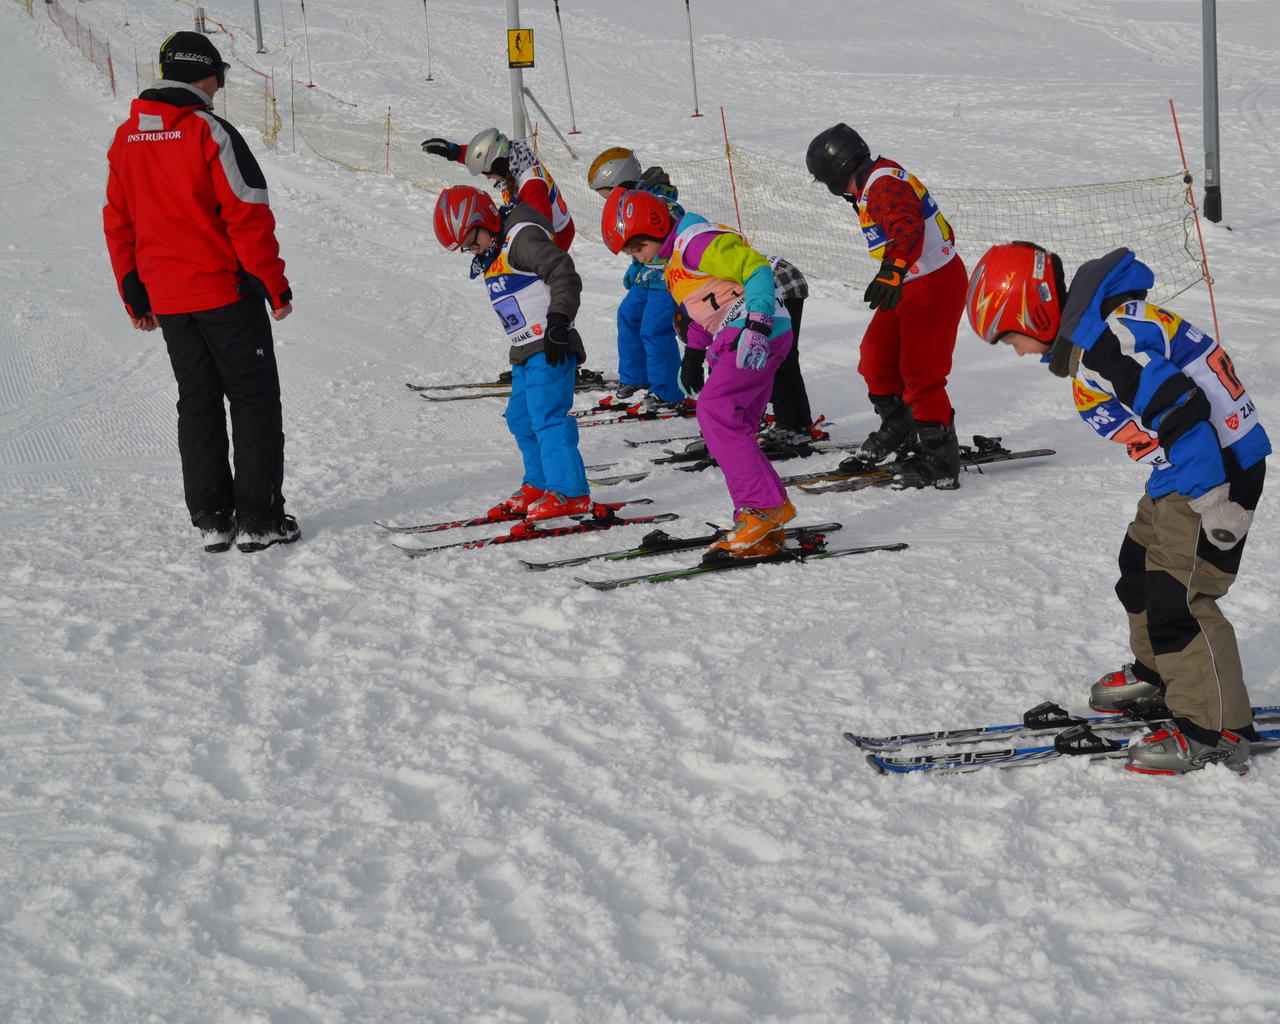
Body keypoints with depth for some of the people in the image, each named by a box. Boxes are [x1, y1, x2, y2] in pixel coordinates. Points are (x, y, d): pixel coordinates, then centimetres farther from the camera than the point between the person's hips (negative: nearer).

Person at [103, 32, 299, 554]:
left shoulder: (125, 139, 6)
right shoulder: (210, 133, -14)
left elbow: (118, 224, 11)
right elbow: (248, 217, -15)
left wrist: (135, 296, 19)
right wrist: (275, 286, -7)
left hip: (166, 298, 6)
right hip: (225, 293, -6)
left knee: (197, 402, 14)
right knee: (253, 398, 3)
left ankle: (211, 518, 13)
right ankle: (258, 518, 1)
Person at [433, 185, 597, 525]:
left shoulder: (523, 237, -14)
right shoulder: (492, 258, 16)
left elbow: (564, 274, -21)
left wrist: (558, 322, -27)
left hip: (550, 348, -10)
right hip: (525, 352, 10)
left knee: (547, 417, -15)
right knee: (521, 419, 15)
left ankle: (571, 493, -16)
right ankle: (539, 485, 26)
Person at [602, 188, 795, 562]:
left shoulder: (697, 242, -13)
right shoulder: (674, 258, 20)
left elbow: (757, 269, -19)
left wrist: (757, 324, -26)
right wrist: (694, 352, 26)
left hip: (756, 336, -11)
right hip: (733, 340, 11)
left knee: (715, 414, -19)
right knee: (730, 429, 6)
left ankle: (766, 506, -16)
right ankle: (762, 532, 6)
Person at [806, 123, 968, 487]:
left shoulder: (883, 186, -21)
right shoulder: (882, 181, 12)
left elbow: (908, 228, -39)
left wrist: (892, 271, -54)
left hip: (934, 286, -11)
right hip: (911, 285, 11)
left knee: (920, 374, -10)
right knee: (876, 358, 16)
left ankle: (940, 461, -4)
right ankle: (898, 432, 32)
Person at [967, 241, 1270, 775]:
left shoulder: (1102, 345, -24)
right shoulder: (1094, 330, 10)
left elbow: (1181, 410, -29)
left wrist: (1213, 499, -28)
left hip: (1217, 470, -11)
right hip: (1186, 471, 11)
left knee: (1177, 597, -10)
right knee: (1141, 568, 24)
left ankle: (1215, 731, -3)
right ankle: (1159, 676, 43)